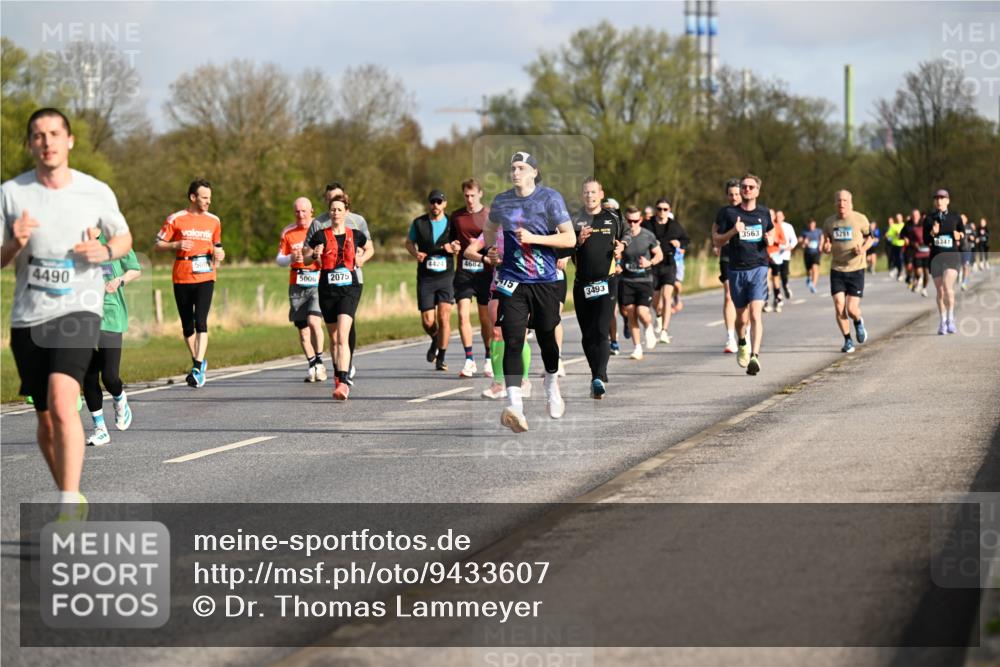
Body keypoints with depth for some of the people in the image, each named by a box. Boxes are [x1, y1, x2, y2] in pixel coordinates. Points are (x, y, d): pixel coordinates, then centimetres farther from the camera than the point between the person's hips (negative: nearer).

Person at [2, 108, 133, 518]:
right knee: (46, 419, 11)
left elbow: (124, 237, 16)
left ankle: (71, 506, -24)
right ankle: (69, 496, 30)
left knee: (62, 404, -24)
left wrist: (105, 252, -7)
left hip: (79, 311, -3)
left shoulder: (96, 192, 0)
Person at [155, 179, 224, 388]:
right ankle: (198, 362, 25)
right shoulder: (175, 219, 1)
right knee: (187, 324, 7)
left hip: (205, 277, 0)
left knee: (201, 321, -15)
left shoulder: (214, 221, 11)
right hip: (182, 278, 0)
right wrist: (176, 245, -15)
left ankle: (199, 367, -18)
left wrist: (218, 255, 2)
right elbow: (159, 244, 2)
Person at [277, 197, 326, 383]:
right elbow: (279, 259, 9)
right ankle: (312, 366, 16)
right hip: (297, 287, 3)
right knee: (302, 329, 4)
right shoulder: (288, 232, 8)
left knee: (313, 321, -21)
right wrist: (291, 258, -13)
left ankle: (319, 361, -5)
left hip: (318, 284, -3)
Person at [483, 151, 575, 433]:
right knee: (513, 341, -14)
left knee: (546, 338, 11)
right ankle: (514, 405, -24)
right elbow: (490, 231, 29)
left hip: (545, 282, -1)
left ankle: (552, 386, 43)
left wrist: (533, 238, -18)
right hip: (512, 282, 1)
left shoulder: (550, 198, -5)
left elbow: (569, 238, -10)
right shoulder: (501, 201, 7)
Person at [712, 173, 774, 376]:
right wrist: (733, 231, -14)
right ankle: (742, 343, 42)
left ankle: (754, 356, -21)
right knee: (741, 317, 11)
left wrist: (770, 240, 0)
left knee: (755, 314, -16)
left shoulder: (764, 212, 7)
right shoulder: (730, 213, 2)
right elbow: (716, 240, 3)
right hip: (736, 270, 1)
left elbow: (771, 232, 23)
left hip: (758, 268, -1)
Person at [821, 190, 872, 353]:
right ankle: (848, 341, 9)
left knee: (851, 309, -7)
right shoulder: (829, 222, 4)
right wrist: (826, 247, -8)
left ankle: (858, 322, 30)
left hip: (856, 269, -2)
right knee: (839, 306, -8)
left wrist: (864, 248, -12)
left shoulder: (860, 219, -5)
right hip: (837, 270, 3)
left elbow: (870, 237, 8)